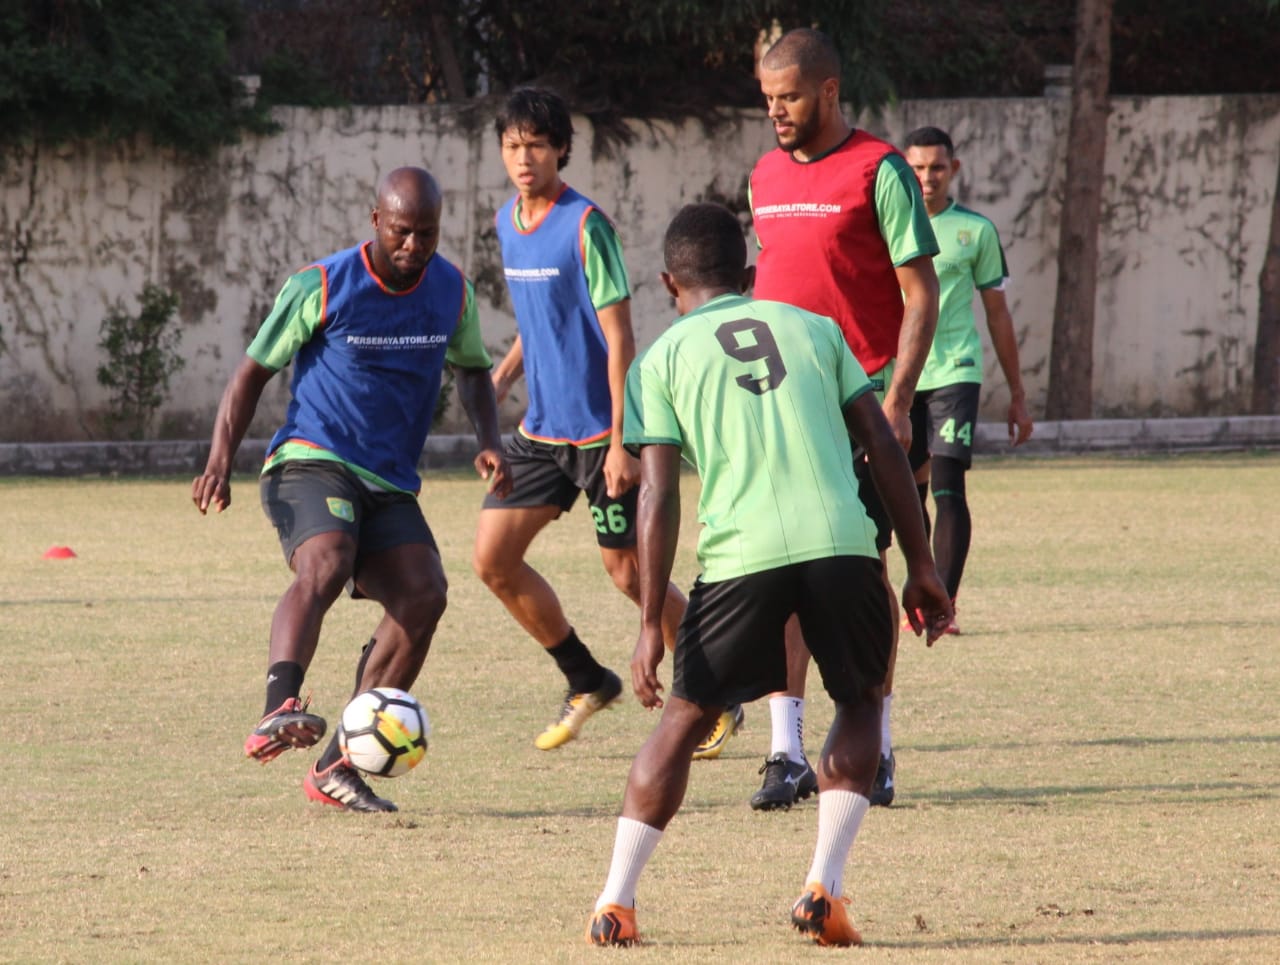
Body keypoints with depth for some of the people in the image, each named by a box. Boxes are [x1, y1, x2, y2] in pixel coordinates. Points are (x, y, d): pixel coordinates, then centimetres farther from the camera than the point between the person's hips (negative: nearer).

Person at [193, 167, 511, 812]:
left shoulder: (451, 292, 7)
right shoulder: (321, 287, -6)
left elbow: (471, 369, 26)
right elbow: (254, 372, 1)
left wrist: (490, 441, 8)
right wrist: (221, 459, -12)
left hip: (390, 486, 5)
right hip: (312, 462, -5)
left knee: (422, 594, -17)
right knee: (324, 565, -35)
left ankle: (337, 767, -10)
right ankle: (278, 712, -55)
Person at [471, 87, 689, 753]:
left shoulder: (585, 227, -15)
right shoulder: (508, 222, 8)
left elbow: (619, 340, -16)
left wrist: (622, 441, -20)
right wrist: (503, 376, 4)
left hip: (599, 432, -8)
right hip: (540, 429, 8)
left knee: (628, 572, -3)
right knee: (492, 560, 2)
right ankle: (587, 683, 18)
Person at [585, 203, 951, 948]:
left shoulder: (663, 360, 13)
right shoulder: (814, 328, 20)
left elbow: (660, 498, 5)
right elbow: (885, 447, 14)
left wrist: (652, 626, 5)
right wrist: (922, 566, 18)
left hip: (742, 553, -1)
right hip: (842, 544, 1)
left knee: (685, 717, 16)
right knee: (862, 701, 23)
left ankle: (616, 902, 13)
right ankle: (824, 888, 10)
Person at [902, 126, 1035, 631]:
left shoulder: (975, 230, 5)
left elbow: (997, 313, 12)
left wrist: (1017, 395, 12)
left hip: (954, 372, -2)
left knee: (947, 485, -14)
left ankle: (944, 604, -16)